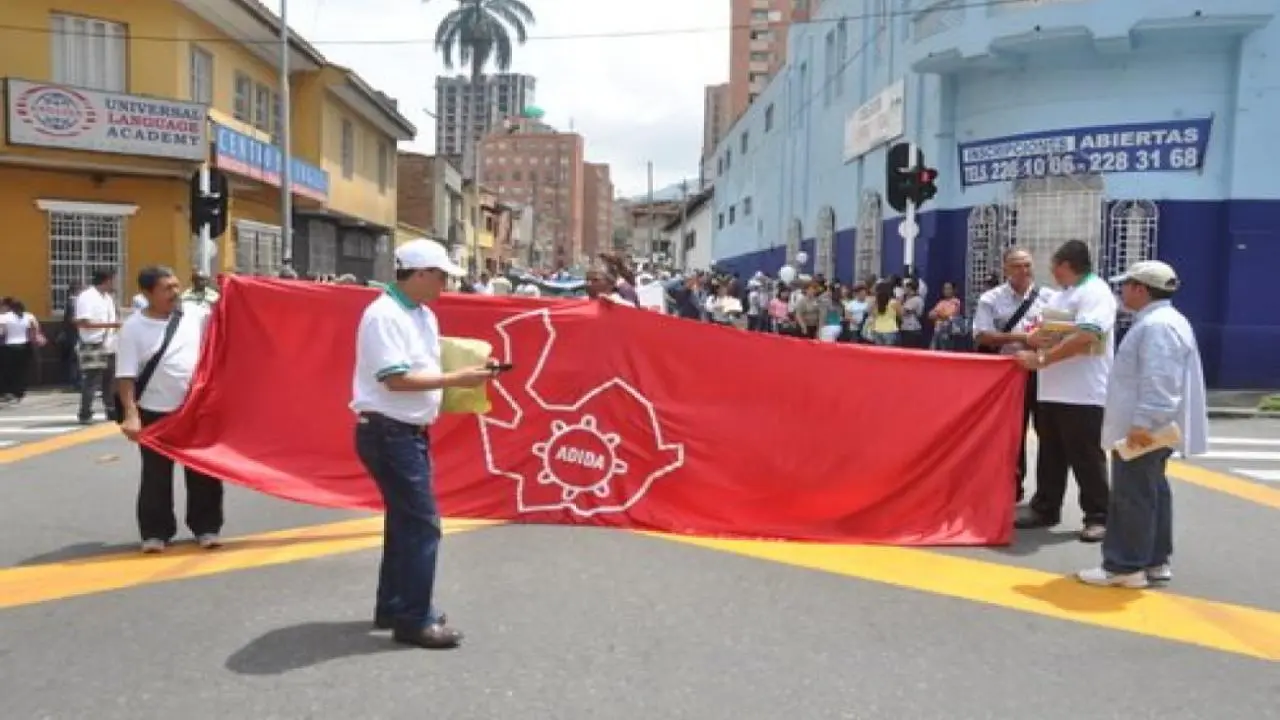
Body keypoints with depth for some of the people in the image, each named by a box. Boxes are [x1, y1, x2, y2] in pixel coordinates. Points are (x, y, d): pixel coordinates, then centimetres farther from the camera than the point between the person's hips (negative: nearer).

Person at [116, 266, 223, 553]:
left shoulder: (195, 314, 1)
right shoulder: (134, 327, -7)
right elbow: (125, 376, -9)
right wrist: (131, 413, -17)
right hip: (155, 413, -2)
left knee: (203, 471, 9)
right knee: (156, 475, 6)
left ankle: (206, 528, 21)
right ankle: (155, 532, 19)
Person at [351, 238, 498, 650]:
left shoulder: (425, 316, 12)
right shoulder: (384, 315, -17)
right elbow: (395, 379, -23)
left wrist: (466, 373, -3)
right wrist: (456, 380, -22)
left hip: (412, 431, 10)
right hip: (387, 433, -10)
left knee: (406, 520, 17)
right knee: (422, 523, -7)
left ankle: (393, 607, 29)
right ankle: (414, 620, 3)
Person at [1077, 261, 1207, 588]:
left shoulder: (1157, 325, -19)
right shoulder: (1158, 321, 17)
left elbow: (1159, 381, -28)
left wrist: (1143, 423, -30)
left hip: (1143, 432, -11)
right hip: (1150, 429, 11)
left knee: (1131, 495, -5)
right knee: (1151, 492, 15)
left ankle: (1125, 567, 1)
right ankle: (1154, 561, 23)